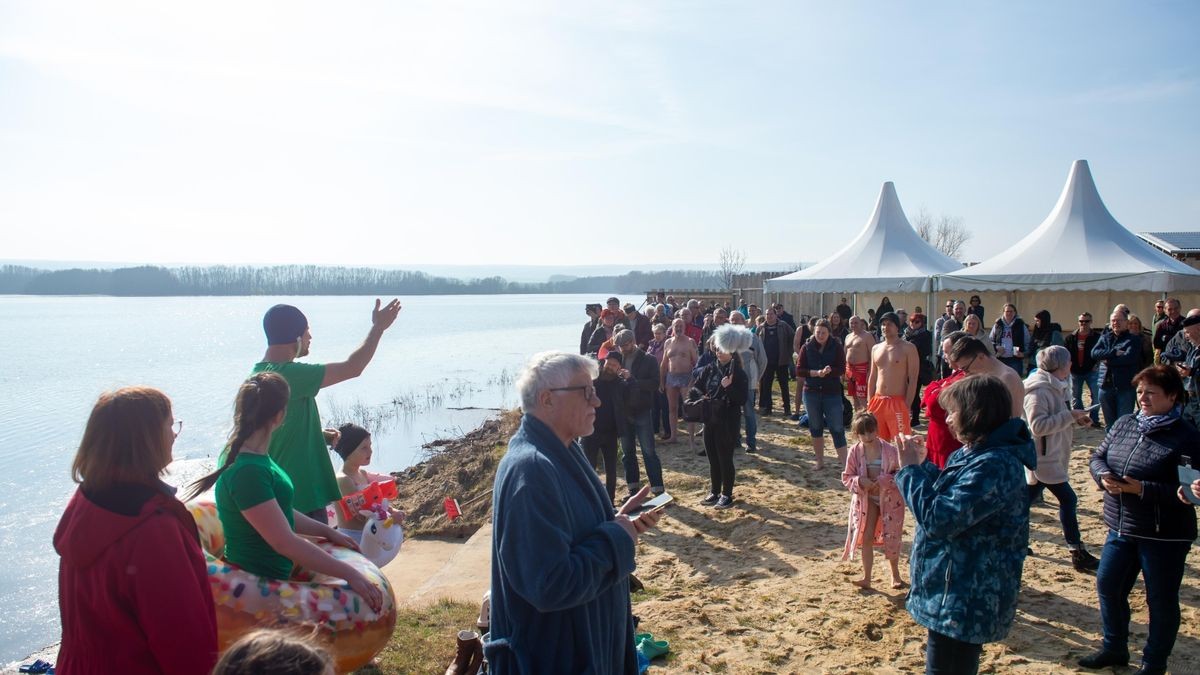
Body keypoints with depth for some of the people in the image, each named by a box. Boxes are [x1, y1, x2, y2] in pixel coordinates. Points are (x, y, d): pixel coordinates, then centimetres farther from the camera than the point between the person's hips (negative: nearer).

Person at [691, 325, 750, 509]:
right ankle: (715, 492, 27)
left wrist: (729, 387, -27)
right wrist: (702, 397, -10)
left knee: (725, 459, 2)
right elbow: (696, 387, 9)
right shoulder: (710, 368, 4)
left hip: (727, 423, -5)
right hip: (710, 420, 6)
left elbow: (742, 400, -15)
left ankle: (727, 495, 16)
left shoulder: (738, 373, -11)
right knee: (712, 458, 14)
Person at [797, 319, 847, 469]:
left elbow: (841, 369, -10)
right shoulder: (807, 347, 0)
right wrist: (816, 373, -18)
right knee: (815, 427, 11)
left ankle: (843, 461, 0)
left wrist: (828, 371, -28)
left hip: (832, 393, -2)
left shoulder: (837, 347, -3)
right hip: (811, 393, 2)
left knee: (837, 428, -6)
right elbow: (799, 371, -4)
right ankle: (820, 461, 24)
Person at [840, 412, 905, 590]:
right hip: (866, 500, 2)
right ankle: (866, 578, 16)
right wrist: (860, 481, -22)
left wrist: (883, 481, -26)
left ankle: (895, 574, 33)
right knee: (866, 537, 3)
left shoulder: (889, 450, -19)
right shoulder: (855, 451, -10)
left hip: (889, 499, -2)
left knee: (891, 538, 9)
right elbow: (846, 477, -3)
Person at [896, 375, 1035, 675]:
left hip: (964, 601, -11)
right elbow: (950, 496, 19)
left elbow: (939, 518, -30)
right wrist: (922, 464, 4)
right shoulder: (977, 453, 6)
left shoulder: (994, 465, -28)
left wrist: (910, 469, -19)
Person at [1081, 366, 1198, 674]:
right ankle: (1114, 649, 34)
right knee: (1107, 586, 14)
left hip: (1164, 535, -6)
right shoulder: (1124, 424, 4)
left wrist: (1142, 489, -26)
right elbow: (1098, 456, 10)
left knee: (1161, 600, 9)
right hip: (1121, 529, 6)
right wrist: (1103, 476, -12)